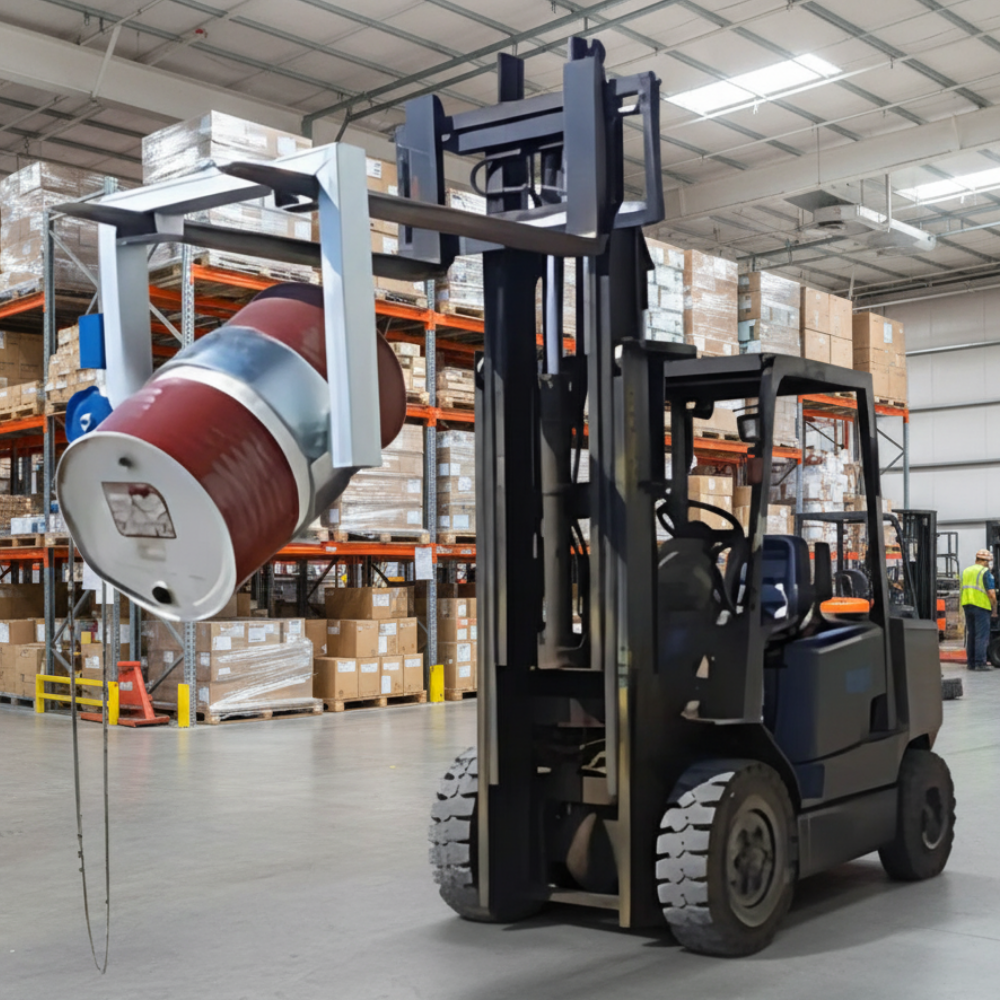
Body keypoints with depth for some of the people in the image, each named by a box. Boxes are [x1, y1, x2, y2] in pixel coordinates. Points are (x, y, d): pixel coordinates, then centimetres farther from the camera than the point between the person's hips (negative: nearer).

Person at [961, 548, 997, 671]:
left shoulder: (965, 571, 15)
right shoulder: (985, 572, -8)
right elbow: (991, 593, -12)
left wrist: (965, 606, 18)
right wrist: (994, 609, -1)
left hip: (967, 606, 7)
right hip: (981, 606, -7)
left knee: (970, 635, 11)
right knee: (982, 635, -5)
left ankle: (971, 662, 13)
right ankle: (980, 663, -7)